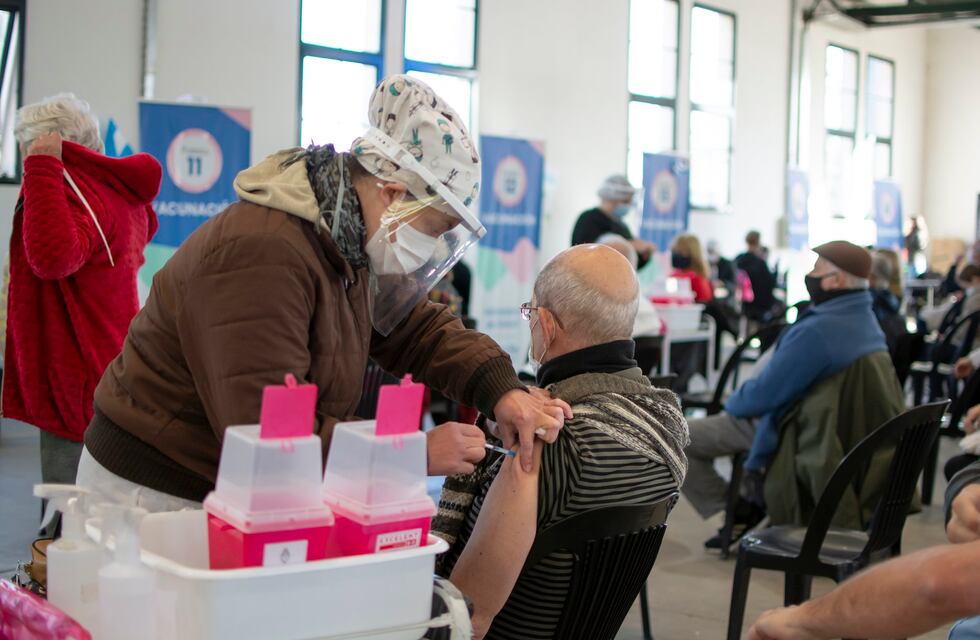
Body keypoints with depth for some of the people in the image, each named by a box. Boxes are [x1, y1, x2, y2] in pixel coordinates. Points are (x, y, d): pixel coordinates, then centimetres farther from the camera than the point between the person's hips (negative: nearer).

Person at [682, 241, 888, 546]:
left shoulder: (816, 331, -33)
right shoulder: (867, 319, -2)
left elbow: (760, 396, -27)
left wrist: (732, 403, -6)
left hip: (786, 430, -9)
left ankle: (737, 513, 6)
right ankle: (751, 503, 28)